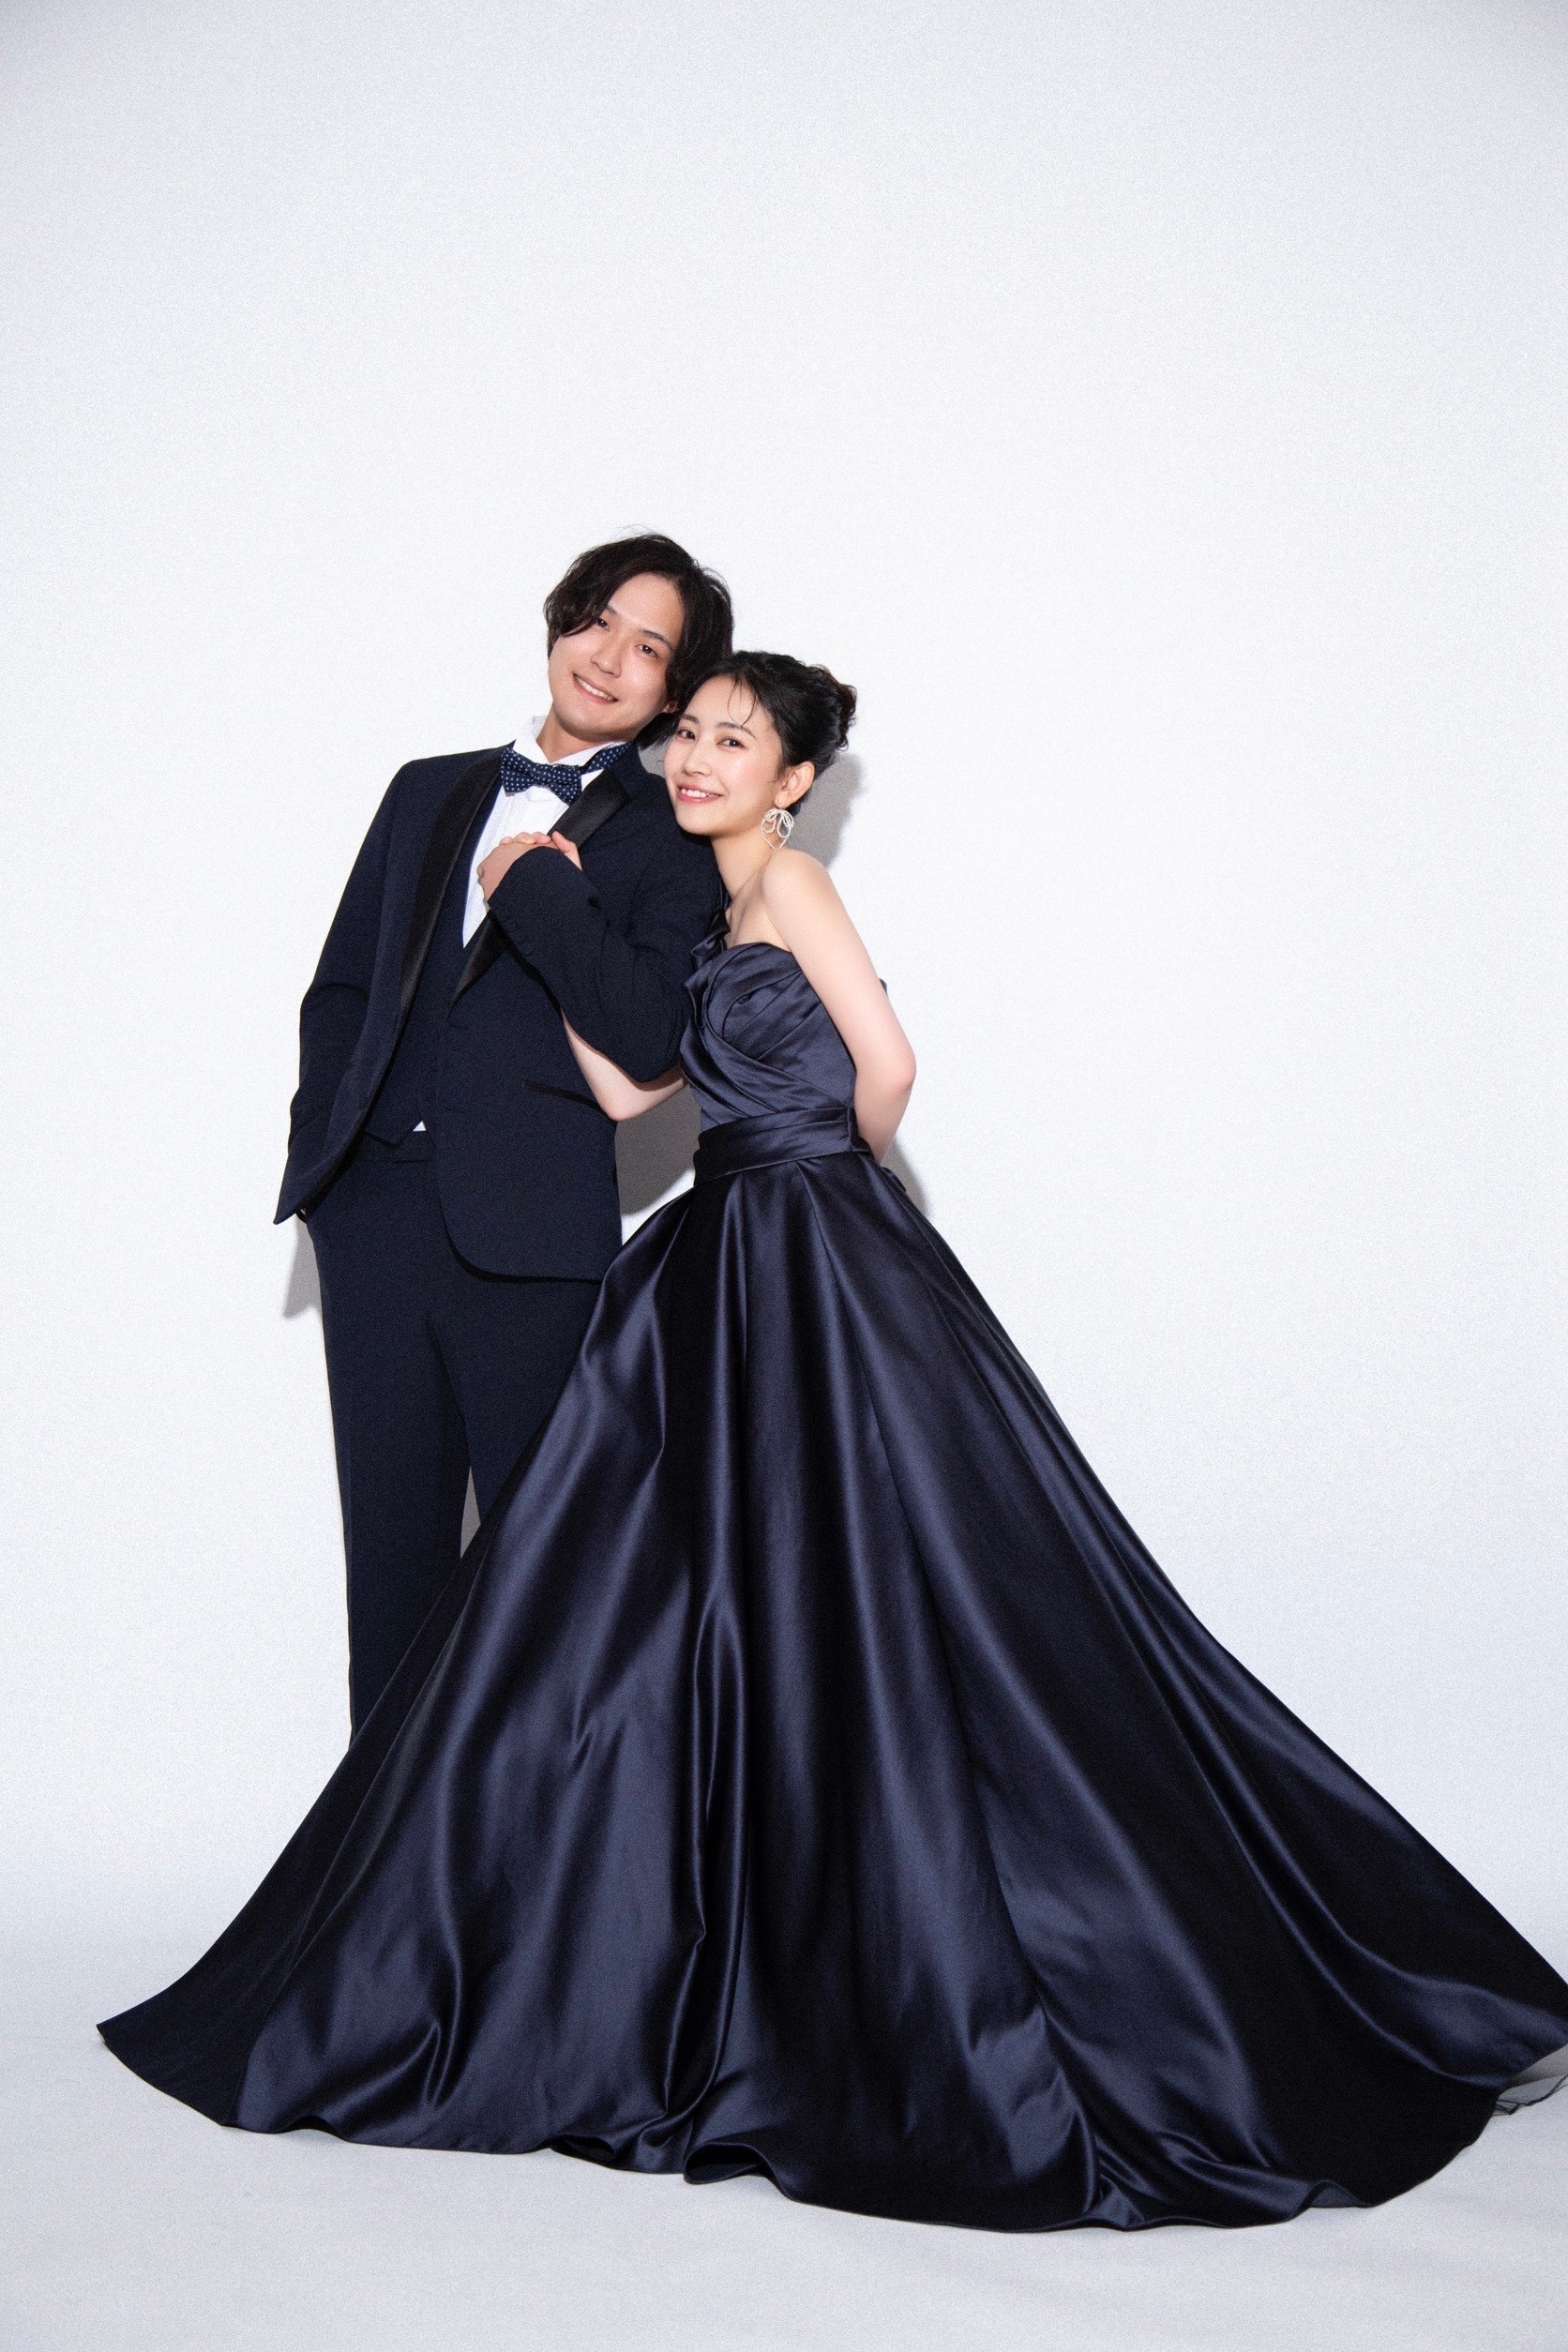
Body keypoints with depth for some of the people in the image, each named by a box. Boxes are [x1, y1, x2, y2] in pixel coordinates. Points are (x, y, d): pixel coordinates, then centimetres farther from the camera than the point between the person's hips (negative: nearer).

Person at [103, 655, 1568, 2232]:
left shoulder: (788, 879, -5)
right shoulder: (711, 923, 19)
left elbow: (885, 1065, -14)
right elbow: (626, 1088, 12)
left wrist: (835, 1175, 4)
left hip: (825, 1272, -9)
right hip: (725, 1277, 9)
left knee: (865, 1624, -4)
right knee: (664, 1607, 10)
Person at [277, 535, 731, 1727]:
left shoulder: (668, 841, 3)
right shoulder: (431, 792, 18)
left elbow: (645, 1034, -12)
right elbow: (341, 984, 19)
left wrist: (530, 881, -11)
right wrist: (328, 1137, 6)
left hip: (525, 1224, -4)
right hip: (374, 1209, 4)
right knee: (393, 1534, 9)